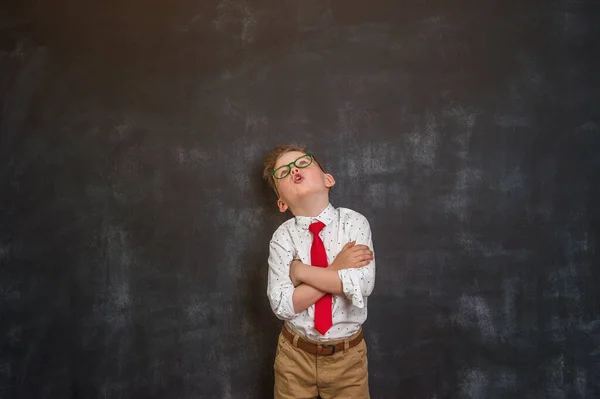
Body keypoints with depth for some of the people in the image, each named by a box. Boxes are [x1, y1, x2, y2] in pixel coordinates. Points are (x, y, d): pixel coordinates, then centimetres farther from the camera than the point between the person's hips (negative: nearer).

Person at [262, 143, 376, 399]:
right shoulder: (283, 236, -9)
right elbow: (282, 304, -18)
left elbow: (362, 285, -24)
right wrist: (337, 270, -21)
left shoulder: (353, 222, -11)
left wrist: (300, 270, -19)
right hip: (295, 355, 1)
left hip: (347, 356, 0)